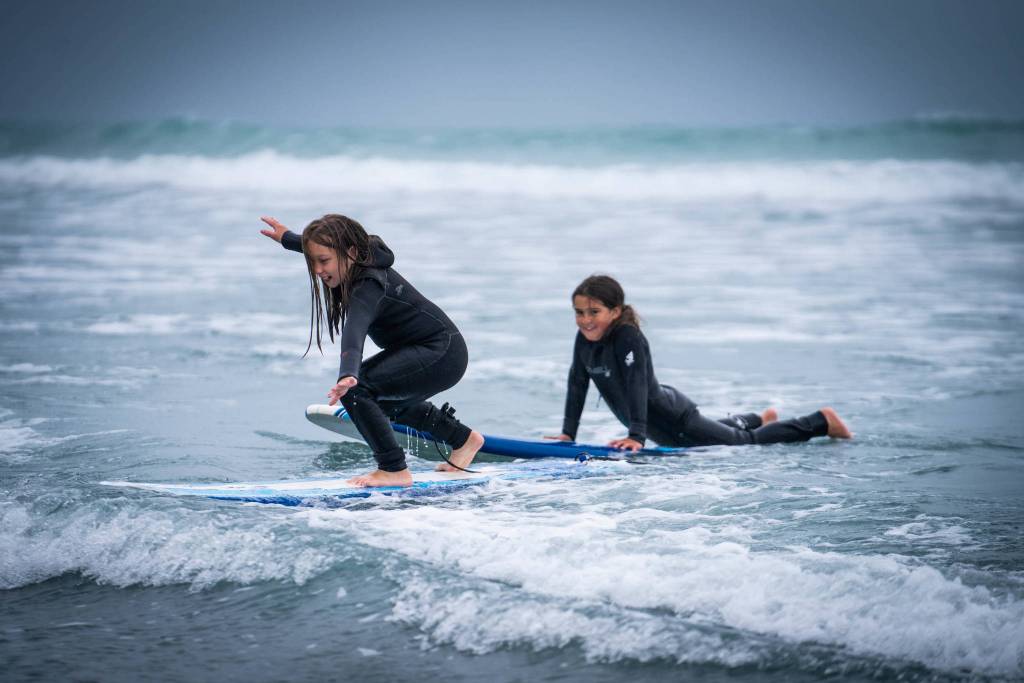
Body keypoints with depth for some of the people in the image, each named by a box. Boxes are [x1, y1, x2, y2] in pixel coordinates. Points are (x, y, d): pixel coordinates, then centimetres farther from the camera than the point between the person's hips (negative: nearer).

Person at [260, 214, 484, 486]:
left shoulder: (368, 288, -27)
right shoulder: (365, 264, 1)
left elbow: (354, 331, -47)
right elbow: (319, 249, 25)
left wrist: (348, 376, -63)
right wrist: (288, 239, 39)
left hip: (442, 354, -11)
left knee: (356, 388, -24)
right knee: (385, 400, 34)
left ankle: (394, 470, -18)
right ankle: (463, 439, 45)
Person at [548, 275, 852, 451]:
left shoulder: (629, 338, -32)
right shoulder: (585, 340, -9)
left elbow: (636, 386, -38)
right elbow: (577, 385, -2)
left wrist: (636, 437, -44)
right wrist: (567, 434, -5)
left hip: (675, 421, -8)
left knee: (745, 441, 9)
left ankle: (821, 421, 24)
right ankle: (760, 419, 64)